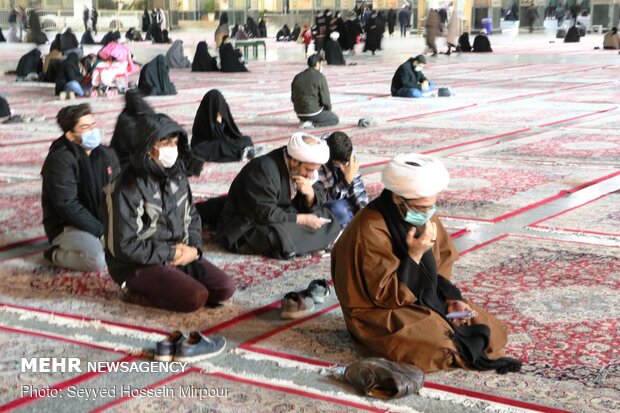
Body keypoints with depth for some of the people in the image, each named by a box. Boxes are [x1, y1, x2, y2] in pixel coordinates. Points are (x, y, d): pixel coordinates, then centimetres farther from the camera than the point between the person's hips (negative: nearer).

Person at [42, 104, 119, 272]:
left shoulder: (106, 154, 5)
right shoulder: (60, 159, -17)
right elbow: (67, 205, -22)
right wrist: (101, 231, -22)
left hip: (102, 221, 7)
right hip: (67, 227, -7)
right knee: (97, 259, -32)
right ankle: (56, 255, -3)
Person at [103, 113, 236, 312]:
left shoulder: (176, 176, 3)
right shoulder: (129, 188, -19)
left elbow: (192, 217, 15)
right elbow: (125, 246, -20)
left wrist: (194, 248, -5)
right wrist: (171, 253, -16)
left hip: (179, 255, 7)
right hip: (139, 266, -7)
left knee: (225, 288, -7)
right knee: (196, 297, -25)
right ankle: (138, 295, -5)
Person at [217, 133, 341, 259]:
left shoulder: (303, 168, -2)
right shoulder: (264, 170, -26)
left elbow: (316, 204, 5)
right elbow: (265, 214, -29)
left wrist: (310, 193, -18)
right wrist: (303, 219, -24)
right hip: (249, 226, -8)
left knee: (329, 221, -3)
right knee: (283, 237, -37)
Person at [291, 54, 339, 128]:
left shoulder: (297, 77, 5)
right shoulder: (320, 78, -12)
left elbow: (293, 98, 11)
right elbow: (325, 99, -11)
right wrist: (328, 109, 10)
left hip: (299, 114, 7)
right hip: (314, 113, -7)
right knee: (335, 119, 17)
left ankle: (304, 121, 9)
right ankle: (312, 124, -7)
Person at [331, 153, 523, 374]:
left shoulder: (424, 217, -2)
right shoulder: (371, 232, -26)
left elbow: (441, 266, 10)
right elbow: (385, 295, -23)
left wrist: (451, 298, -7)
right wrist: (414, 255, -30)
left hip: (424, 300, 8)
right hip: (383, 313, -7)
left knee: (489, 329, -3)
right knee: (439, 347, -29)